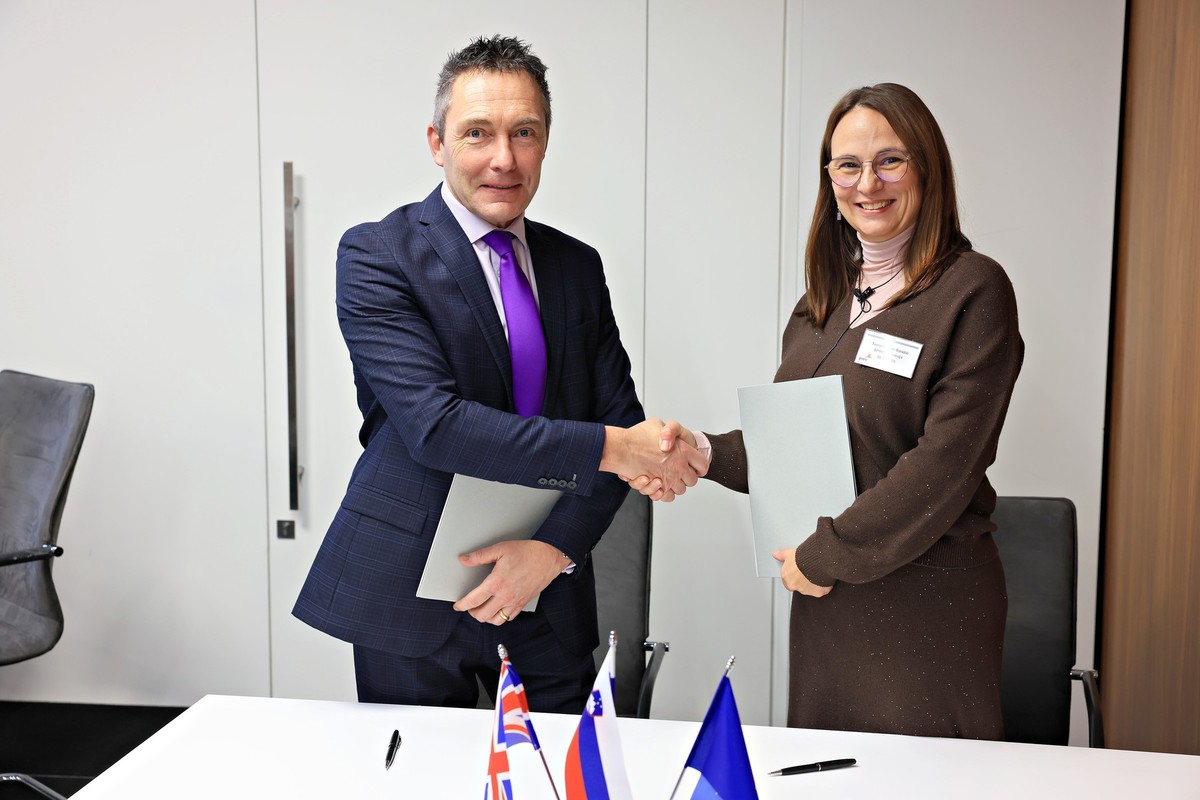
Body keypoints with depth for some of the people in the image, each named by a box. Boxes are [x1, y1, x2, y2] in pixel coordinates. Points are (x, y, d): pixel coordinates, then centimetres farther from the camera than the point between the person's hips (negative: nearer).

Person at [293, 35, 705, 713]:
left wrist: (555, 549, -11)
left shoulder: (578, 265, 7)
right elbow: (434, 425, -20)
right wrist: (609, 449, -21)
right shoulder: (376, 255, -9)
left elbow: (619, 418, 4)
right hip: (411, 599, -4)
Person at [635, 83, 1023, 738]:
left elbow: (943, 467, -17)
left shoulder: (973, 289, -10)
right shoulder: (826, 296, 11)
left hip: (925, 605, -6)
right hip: (824, 602, 6)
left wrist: (824, 556, -13)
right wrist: (704, 452, -5)